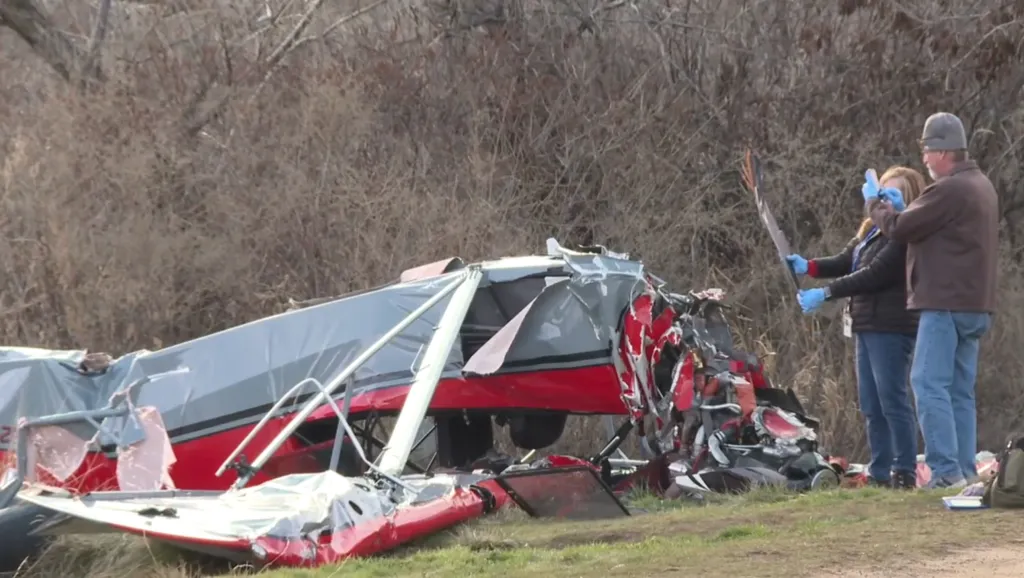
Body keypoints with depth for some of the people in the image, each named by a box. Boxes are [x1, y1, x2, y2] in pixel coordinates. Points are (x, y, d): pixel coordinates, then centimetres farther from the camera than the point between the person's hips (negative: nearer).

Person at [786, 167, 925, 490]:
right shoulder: (873, 230, 16)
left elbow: (875, 275, -19)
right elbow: (845, 262, 13)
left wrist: (826, 294, -19)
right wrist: (808, 267, -5)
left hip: (890, 327, -9)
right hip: (867, 326, 9)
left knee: (892, 400, -9)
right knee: (871, 405, 10)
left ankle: (905, 473, -6)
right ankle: (879, 473, 13)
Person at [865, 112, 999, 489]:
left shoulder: (951, 190, -16)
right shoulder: (980, 185, 17)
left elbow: (899, 228, -13)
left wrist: (875, 203, 5)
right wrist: (898, 207, 11)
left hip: (946, 304, -10)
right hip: (975, 303, 10)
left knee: (929, 384, -10)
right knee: (960, 390, 10)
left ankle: (946, 469, -15)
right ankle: (965, 470, 9)